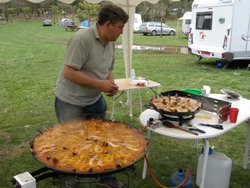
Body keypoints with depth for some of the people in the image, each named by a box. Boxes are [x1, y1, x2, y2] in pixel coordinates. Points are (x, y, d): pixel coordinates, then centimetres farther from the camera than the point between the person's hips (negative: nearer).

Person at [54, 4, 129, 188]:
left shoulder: (111, 42, 3)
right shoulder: (82, 39, -23)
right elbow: (68, 73, -26)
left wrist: (111, 83, -6)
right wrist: (100, 84, -24)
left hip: (95, 101, 8)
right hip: (71, 103, -7)